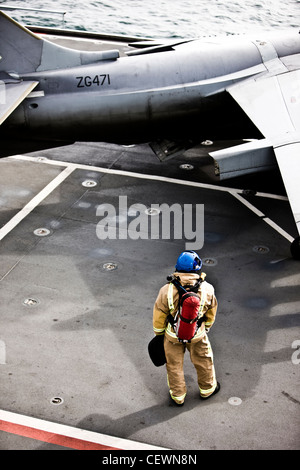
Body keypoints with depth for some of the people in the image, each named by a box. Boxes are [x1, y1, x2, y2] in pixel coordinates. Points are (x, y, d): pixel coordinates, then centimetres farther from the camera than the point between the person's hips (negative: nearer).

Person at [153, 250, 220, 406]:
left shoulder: (167, 291, -27)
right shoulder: (207, 290, -22)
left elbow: (159, 316, -13)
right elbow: (211, 312, -3)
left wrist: (158, 333, 7)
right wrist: (207, 327, 18)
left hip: (172, 335, -1)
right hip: (197, 335, 1)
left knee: (174, 365, 21)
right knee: (203, 361, 26)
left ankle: (178, 396, 38)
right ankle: (207, 389, 48)